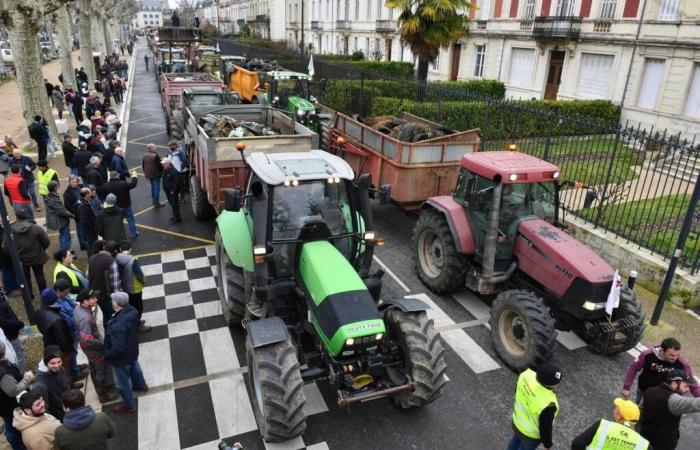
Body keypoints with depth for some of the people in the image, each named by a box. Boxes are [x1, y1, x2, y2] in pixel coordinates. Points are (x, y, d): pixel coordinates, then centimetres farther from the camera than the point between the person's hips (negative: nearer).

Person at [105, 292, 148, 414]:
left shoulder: (118, 325, -42)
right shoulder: (132, 311, -17)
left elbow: (118, 348, -35)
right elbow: (136, 325, 2)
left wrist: (107, 354, -16)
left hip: (122, 358, -8)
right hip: (132, 350, 8)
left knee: (122, 382, 17)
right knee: (134, 368, 35)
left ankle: (129, 405, 39)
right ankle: (141, 385, 62)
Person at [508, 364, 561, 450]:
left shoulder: (528, 375, -27)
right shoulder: (546, 403, -45)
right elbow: (545, 428, -26)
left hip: (519, 418, 5)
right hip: (531, 431, -5)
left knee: (518, 439, 36)